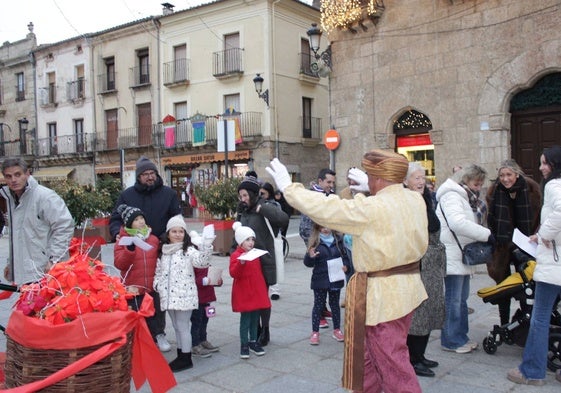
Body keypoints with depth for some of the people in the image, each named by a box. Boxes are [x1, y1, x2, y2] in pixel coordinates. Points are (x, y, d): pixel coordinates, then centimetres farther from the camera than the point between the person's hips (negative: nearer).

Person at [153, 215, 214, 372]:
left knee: (183, 327, -2)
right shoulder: (163, 252, 13)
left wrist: (206, 246, -37)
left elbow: (201, 261, -24)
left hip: (184, 295, -6)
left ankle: (186, 359, 9)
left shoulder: (188, 250, -6)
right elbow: (158, 272, 19)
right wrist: (157, 284, 2)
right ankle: (180, 356, 28)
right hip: (169, 296, 6)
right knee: (176, 327, 16)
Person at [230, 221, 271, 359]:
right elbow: (233, 273, -22)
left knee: (255, 318, 13)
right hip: (244, 294, -7)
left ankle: (253, 341, 24)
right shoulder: (235, 255, -11)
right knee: (245, 319, 0)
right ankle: (244, 345, 10)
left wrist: (263, 289, 21)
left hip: (257, 292, 7)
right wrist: (241, 263, -37)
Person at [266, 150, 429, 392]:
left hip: (384, 293, -9)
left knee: (392, 363, 4)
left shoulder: (372, 208, -22)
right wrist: (371, 190, 34)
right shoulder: (415, 200, 2)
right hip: (407, 286, 9)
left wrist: (288, 187, -7)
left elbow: (324, 209, -18)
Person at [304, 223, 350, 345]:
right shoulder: (314, 242, -7)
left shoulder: (338, 239, 1)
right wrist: (310, 257, -28)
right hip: (320, 280, -2)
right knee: (318, 305, 6)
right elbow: (308, 263, -6)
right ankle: (315, 332, 15)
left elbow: (345, 255, 10)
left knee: (335, 304, 16)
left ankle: (337, 330, 29)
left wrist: (346, 265, -9)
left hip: (335, 279, 3)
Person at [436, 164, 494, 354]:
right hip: (452, 257, -11)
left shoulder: (466, 197, 20)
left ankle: (460, 336, 26)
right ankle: (451, 341, 6)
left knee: (462, 299, 16)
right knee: (453, 300, -3)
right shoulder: (451, 196, -15)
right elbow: (458, 223, -29)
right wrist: (486, 234, -26)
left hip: (463, 256, 11)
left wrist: (484, 235, 1)